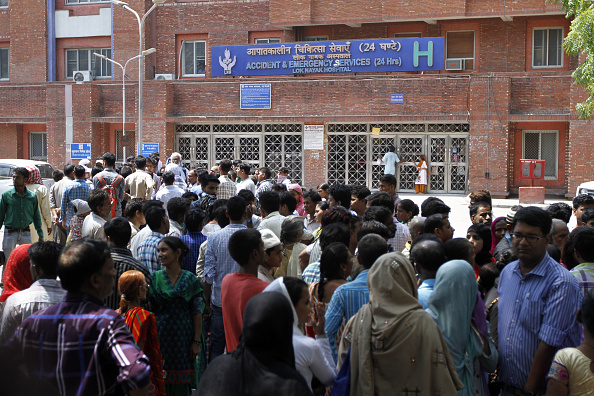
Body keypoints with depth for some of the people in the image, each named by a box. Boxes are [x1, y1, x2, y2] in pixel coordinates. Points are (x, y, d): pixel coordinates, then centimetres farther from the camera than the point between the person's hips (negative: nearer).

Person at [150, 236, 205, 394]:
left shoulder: (190, 279, 0)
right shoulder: (155, 278, 3)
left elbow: (197, 313, -1)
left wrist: (197, 342, -6)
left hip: (183, 337, -1)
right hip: (161, 336, 1)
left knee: (182, 383, 2)